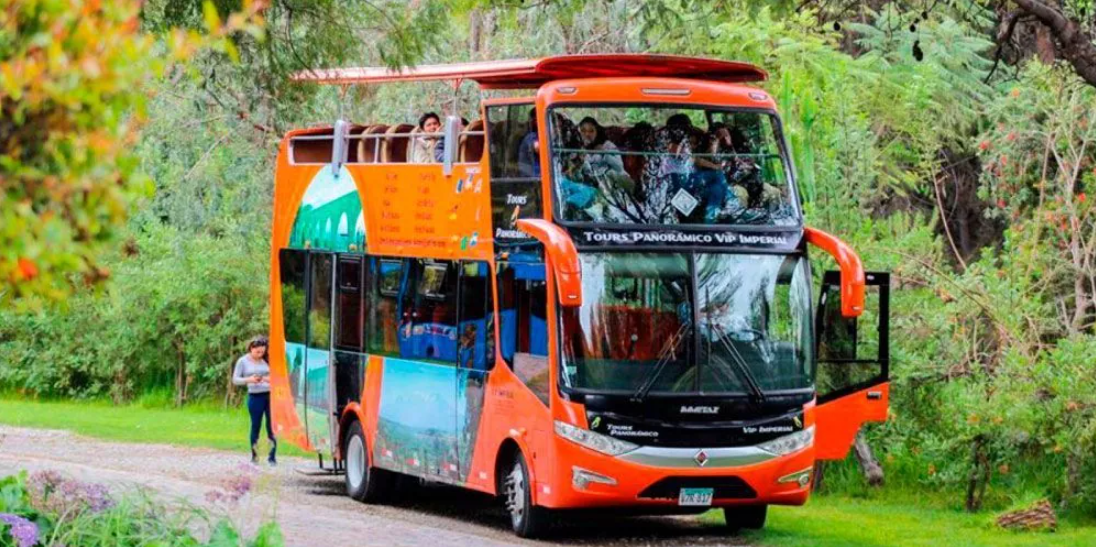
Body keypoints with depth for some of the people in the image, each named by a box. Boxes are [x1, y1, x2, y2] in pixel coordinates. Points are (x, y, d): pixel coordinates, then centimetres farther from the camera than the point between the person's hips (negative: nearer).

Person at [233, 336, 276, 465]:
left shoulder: (266, 360, 6)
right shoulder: (243, 361, 0)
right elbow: (235, 379, 0)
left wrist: (271, 379, -10)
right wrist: (249, 380, -17)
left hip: (270, 395, 2)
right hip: (255, 396, -2)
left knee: (272, 426, 0)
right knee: (255, 426, 5)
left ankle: (272, 457, 5)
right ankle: (254, 456, 16)